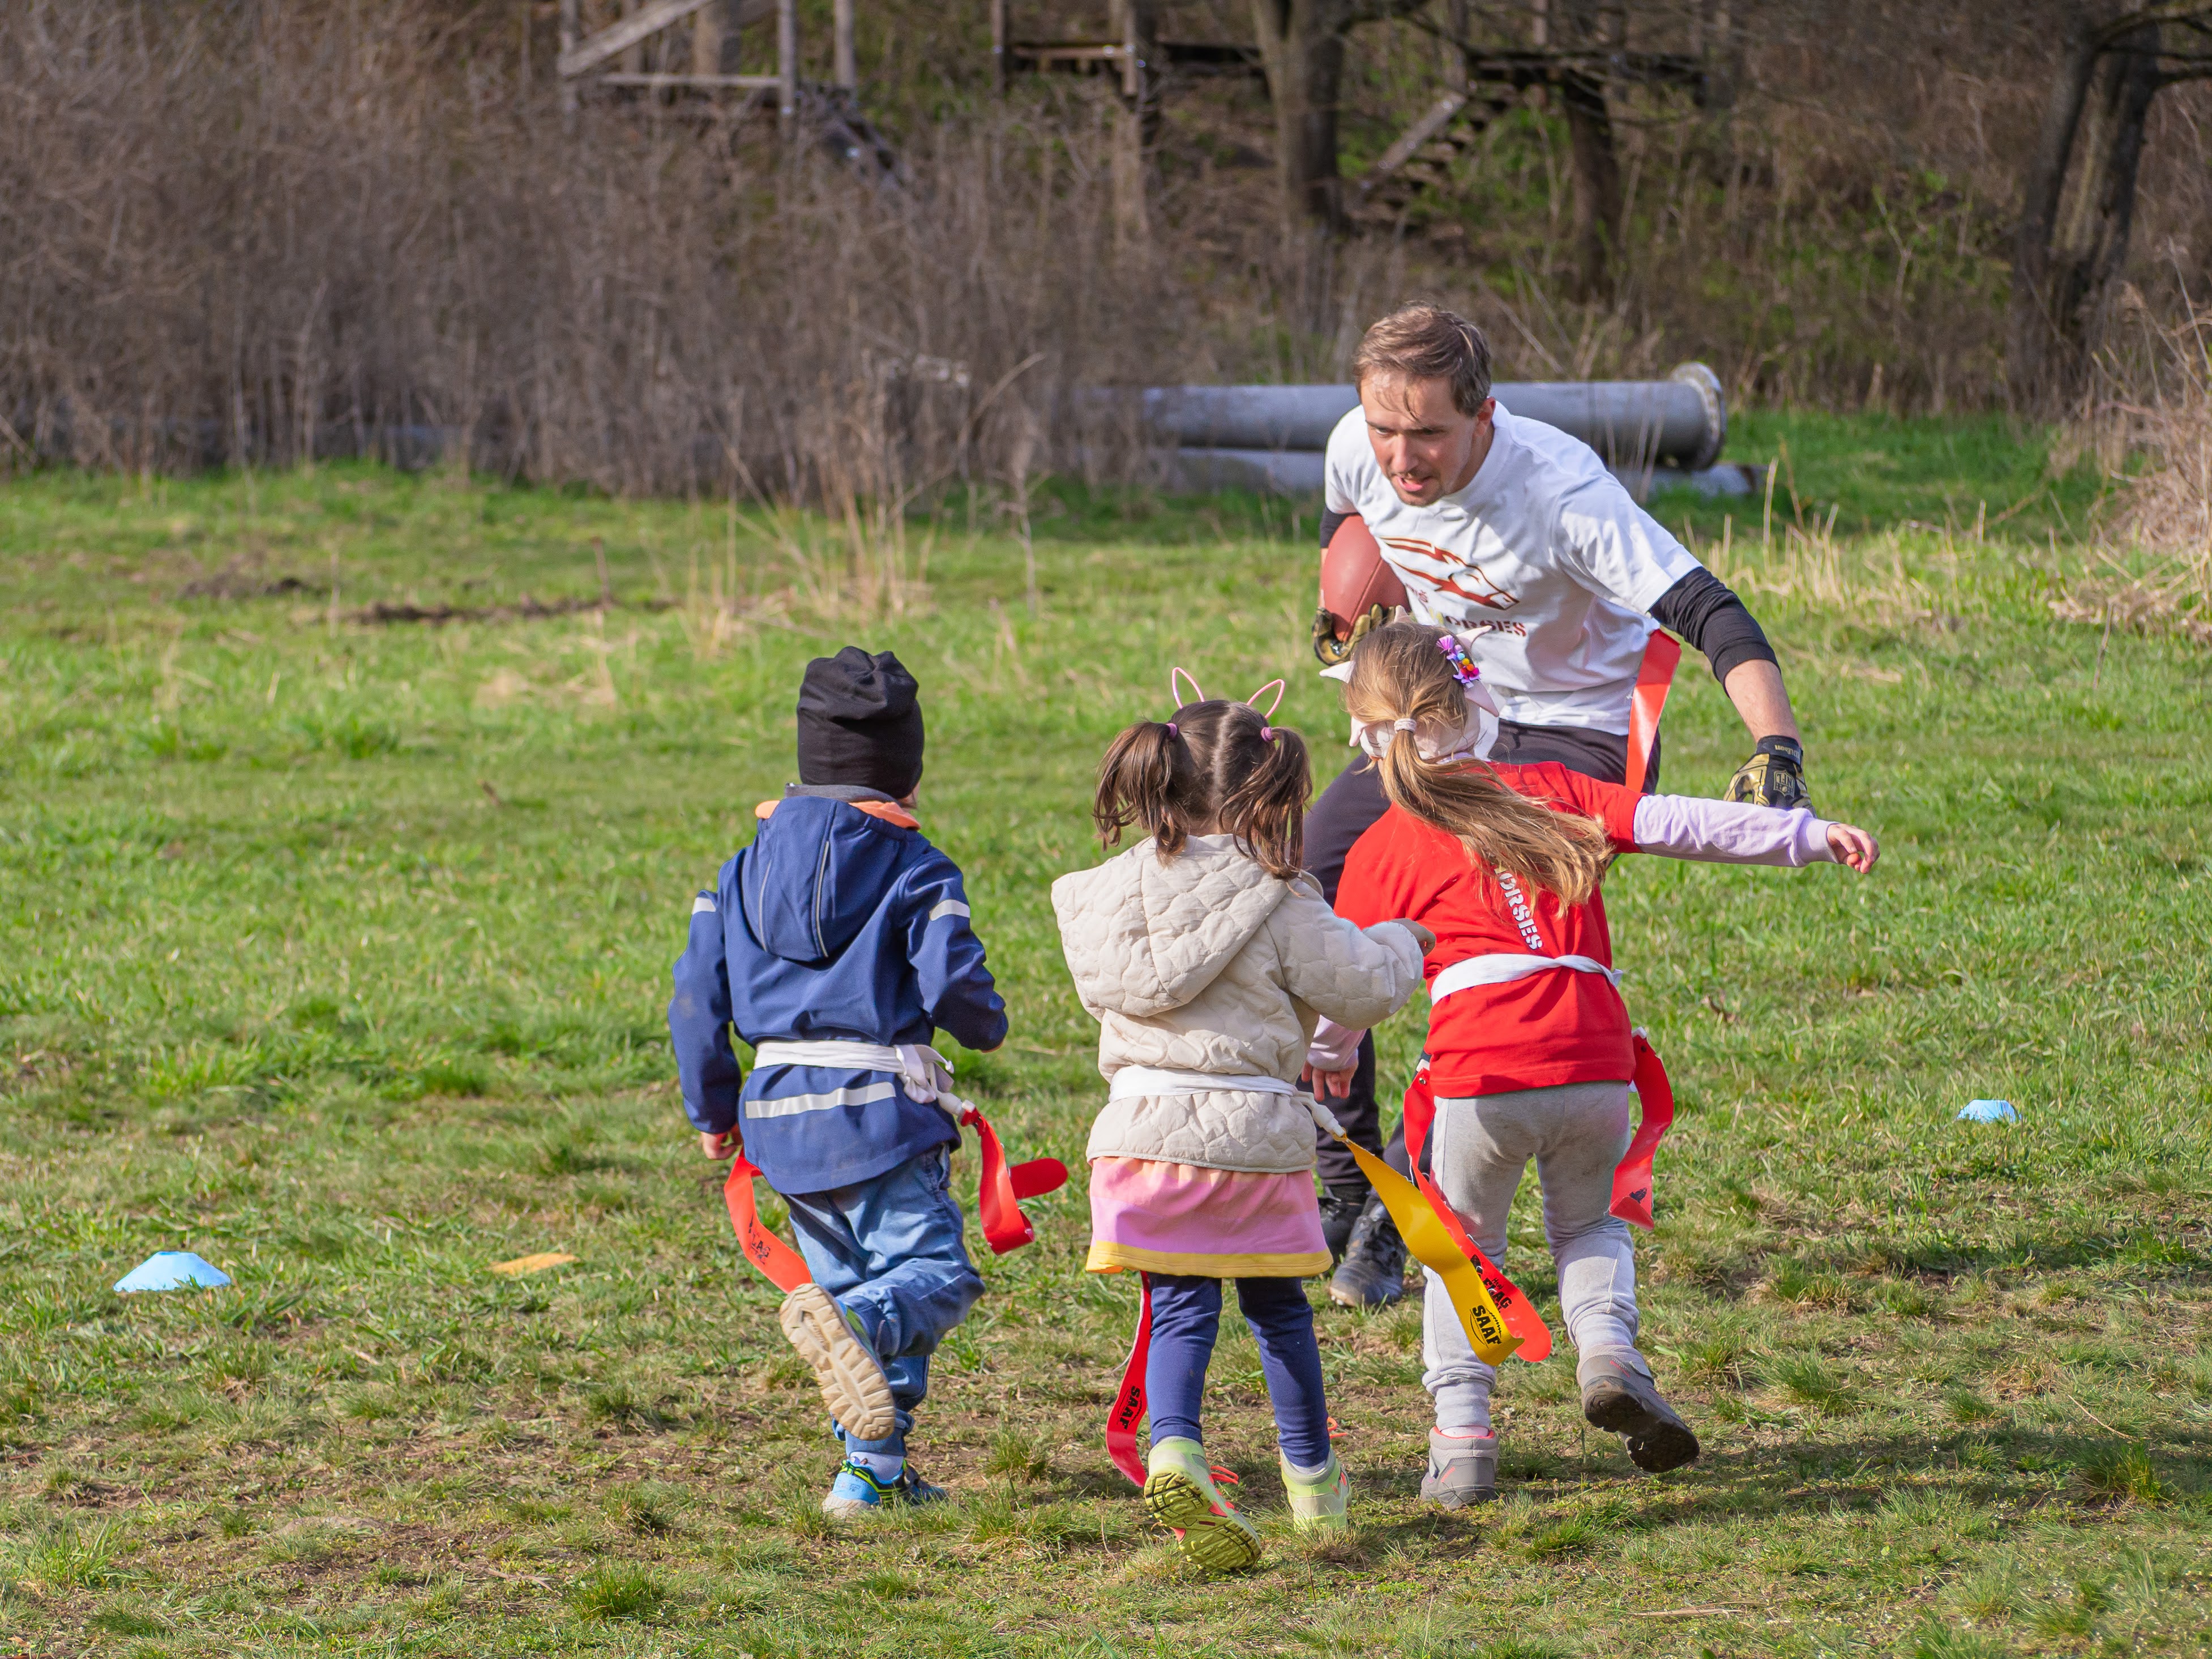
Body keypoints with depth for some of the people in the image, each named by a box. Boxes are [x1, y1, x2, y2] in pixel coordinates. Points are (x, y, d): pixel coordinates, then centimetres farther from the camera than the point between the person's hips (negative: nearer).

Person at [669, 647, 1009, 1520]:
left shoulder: (745, 868, 11)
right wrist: (988, 1025, 10)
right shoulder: (915, 870, -4)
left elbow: (697, 994, 8)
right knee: (930, 1275, -8)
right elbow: (951, 982, -14)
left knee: (849, 1281, 16)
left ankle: (875, 1473, 14)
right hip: (882, 1108, -5)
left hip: (779, 1111, 5)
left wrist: (712, 1112, 18)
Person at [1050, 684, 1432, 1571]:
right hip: (1255, 1131, -1)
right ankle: (1312, 1478, 30)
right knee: (1278, 1307, 17)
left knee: (1180, 1312, 1)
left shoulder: (1115, 891, 2)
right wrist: (1396, 943, 20)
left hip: (1146, 1124, 1)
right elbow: (1361, 988, -3)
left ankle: (1174, 1450, -26)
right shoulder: (1277, 900, -8)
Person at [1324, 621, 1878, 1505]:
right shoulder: (1549, 791, 13)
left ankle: (1461, 1435, 7)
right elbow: (1676, 824, 6)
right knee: (1588, 1224, 25)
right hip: (1596, 1066, 2)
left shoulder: (1381, 851, 9)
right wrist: (1811, 834, 7)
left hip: (1479, 1077, -2)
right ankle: (1608, 1349, -2)